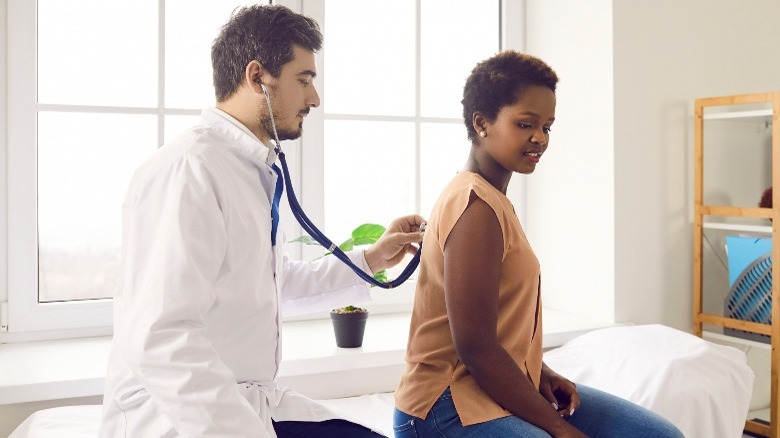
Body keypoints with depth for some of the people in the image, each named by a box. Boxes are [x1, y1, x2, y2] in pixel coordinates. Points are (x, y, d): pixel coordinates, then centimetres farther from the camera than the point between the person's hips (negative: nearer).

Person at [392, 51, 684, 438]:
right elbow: (475, 348, -21)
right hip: (451, 405, -10)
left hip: (505, 387, 10)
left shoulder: (492, 198, 12)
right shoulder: (476, 206, -18)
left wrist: (542, 374, 1)